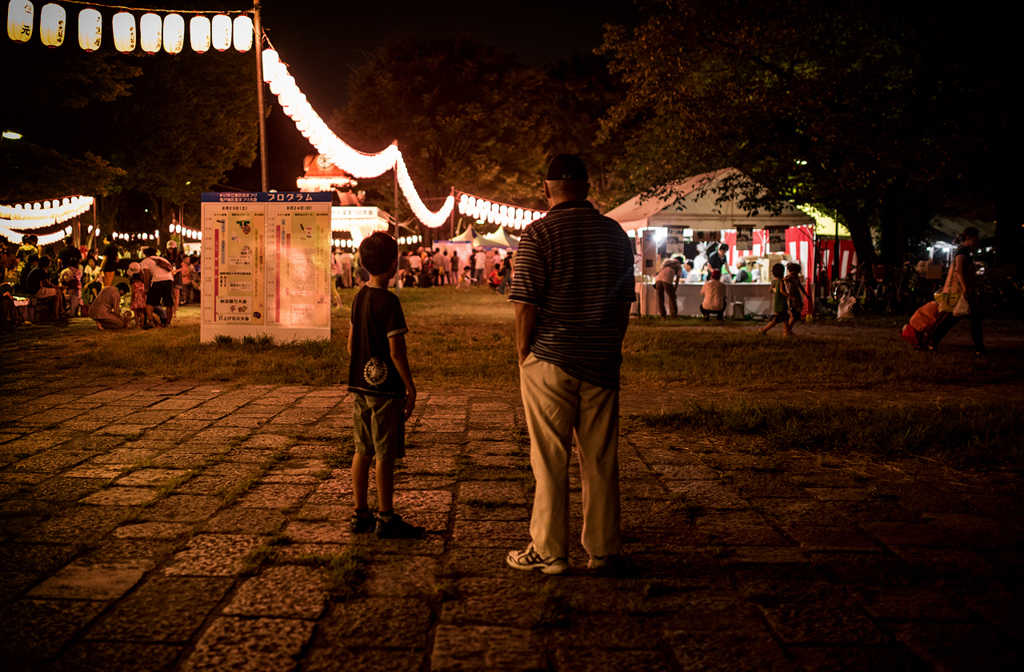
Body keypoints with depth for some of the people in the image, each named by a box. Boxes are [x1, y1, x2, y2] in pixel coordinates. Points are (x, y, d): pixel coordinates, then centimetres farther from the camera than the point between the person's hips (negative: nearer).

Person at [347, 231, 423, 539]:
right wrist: (410, 388, -10)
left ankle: (360, 514, 19)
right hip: (386, 388, -8)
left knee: (362, 452, 12)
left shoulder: (359, 297, 8)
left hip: (361, 385, 8)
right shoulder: (388, 302, -16)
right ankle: (386, 519, 6)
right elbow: (396, 351, -18)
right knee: (385, 455, -1)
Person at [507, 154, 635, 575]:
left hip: (550, 360, -4)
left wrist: (523, 352, -2)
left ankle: (549, 551, 10)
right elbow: (626, 301, 12)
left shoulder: (539, 234, -9)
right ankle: (602, 549, 17)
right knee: (601, 460, 10)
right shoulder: (616, 234, 7)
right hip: (602, 364, 4)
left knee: (550, 461, 3)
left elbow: (525, 305, -13)